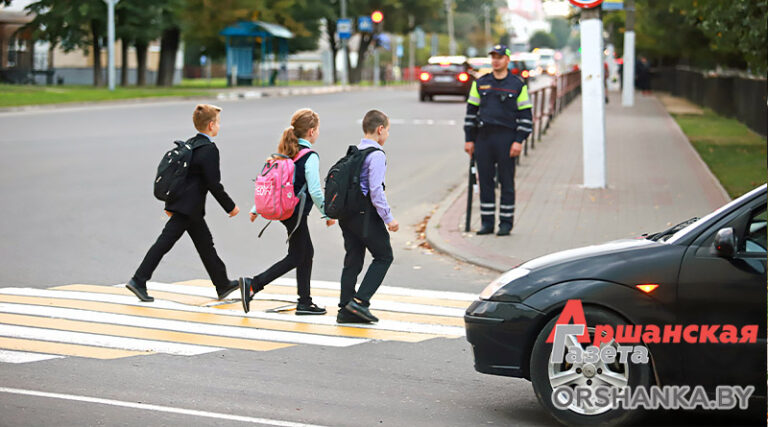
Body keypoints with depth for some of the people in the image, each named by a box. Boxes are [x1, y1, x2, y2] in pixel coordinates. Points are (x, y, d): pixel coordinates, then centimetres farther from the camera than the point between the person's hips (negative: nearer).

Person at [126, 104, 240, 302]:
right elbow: (214, 184, -17)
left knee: (205, 243, 15)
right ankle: (138, 281, -8)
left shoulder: (189, 144, 11)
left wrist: (171, 204, 22)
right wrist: (230, 207, -7)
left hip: (179, 202, 10)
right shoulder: (209, 149, -16)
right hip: (188, 206, -10)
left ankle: (223, 285, 22)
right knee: (165, 241, -7)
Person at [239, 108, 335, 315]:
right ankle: (253, 285, -9)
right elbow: (315, 191, -19)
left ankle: (305, 302, 19)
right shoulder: (310, 157, -16)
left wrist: (256, 209, 17)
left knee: (307, 252, 16)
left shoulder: (284, 152, 8)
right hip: (296, 212, -8)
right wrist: (327, 214, -7)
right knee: (296, 257, 1)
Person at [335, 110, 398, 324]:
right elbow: (376, 190, -19)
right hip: (365, 214, -8)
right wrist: (388, 218, -16)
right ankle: (360, 301, -7)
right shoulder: (376, 155, -12)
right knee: (384, 256, 3)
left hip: (347, 213, 8)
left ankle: (345, 310, 9)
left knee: (353, 260, 10)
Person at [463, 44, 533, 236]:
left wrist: (519, 141, -8)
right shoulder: (480, 83, 10)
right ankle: (487, 222, 11)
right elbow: (471, 112, 12)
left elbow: (525, 115, 1)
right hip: (483, 137, 3)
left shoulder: (518, 85, 2)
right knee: (485, 181, 4)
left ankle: (506, 223, 6)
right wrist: (469, 139, 6)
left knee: (506, 182, 0)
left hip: (506, 138, -3)